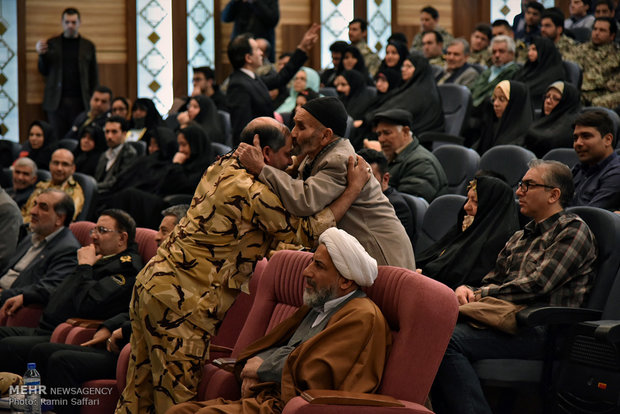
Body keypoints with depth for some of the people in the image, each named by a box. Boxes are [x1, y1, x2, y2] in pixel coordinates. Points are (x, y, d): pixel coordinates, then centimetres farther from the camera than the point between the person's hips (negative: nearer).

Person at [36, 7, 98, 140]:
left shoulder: (88, 46, 10)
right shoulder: (51, 44, 11)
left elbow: (94, 76, 9)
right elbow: (43, 71, 12)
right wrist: (41, 54, -7)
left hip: (80, 102, -1)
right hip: (56, 102, 1)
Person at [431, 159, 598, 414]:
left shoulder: (573, 230, 2)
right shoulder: (519, 238, 28)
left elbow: (538, 284, -9)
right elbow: (491, 282, 26)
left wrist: (481, 296, -5)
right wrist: (467, 291, 1)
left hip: (542, 330, -8)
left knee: (449, 341, -29)